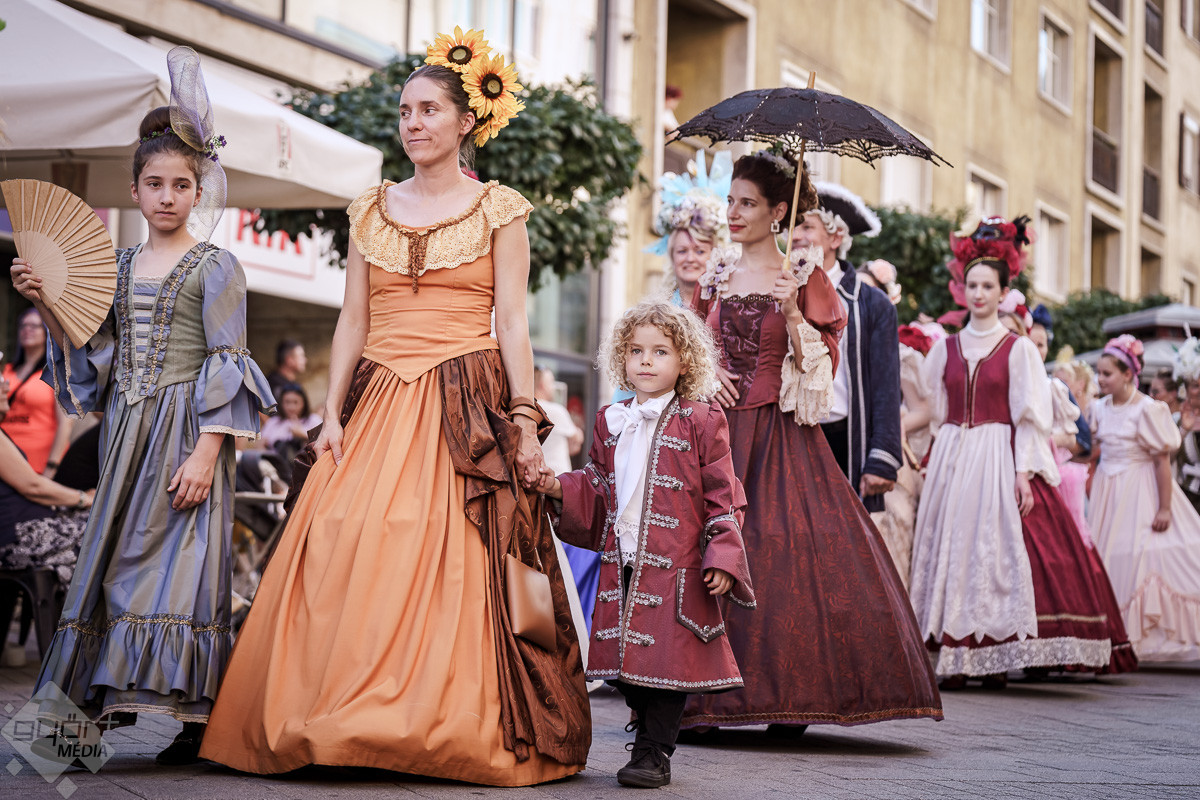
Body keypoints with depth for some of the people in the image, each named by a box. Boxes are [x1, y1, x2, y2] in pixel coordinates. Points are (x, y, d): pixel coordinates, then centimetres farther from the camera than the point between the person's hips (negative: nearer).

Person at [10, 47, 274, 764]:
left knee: (180, 559, -9)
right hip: (129, 433, 6)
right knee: (121, 556, 5)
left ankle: (192, 719, -8)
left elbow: (227, 367, -8)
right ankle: (111, 702, 10)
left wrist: (205, 453, -16)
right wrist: (49, 307, 0)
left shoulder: (216, 268, -2)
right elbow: (95, 360, 15)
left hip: (187, 431, -6)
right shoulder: (120, 266, 14)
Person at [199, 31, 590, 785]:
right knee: (344, 550, -7)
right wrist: (333, 413, 4)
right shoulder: (371, 209, 14)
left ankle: (452, 728, -4)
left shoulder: (499, 208, 4)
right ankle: (341, 722, -1)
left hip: (467, 405, -3)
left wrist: (525, 419, -9)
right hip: (379, 403, 4)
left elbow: (513, 322, -1)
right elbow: (352, 321, 12)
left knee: (453, 565, -10)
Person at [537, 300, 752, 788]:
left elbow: (723, 497, -4)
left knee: (668, 655, -5)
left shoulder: (700, 422, -2)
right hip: (621, 562, 5)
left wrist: (721, 557, -11)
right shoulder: (610, 422, 13)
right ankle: (650, 734, 24)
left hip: (676, 565, -5)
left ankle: (654, 753, 4)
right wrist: (560, 488, 4)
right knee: (627, 657, 8)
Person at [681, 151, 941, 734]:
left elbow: (822, 367, -3)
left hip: (780, 436, -3)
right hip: (721, 428, 4)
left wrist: (792, 314, -16)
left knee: (787, 554, -11)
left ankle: (788, 699, -3)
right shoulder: (718, 275, 13)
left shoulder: (804, 278, 1)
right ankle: (701, 694, 0)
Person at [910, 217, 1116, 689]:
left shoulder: (1018, 349, 2)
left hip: (999, 459, -3)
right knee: (953, 547, -1)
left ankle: (994, 658, -4)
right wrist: (934, 462, 7)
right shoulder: (945, 348, 11)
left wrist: (1023, 472, -12)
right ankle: (954, 658, 1)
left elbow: (1029, 416, -3)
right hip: (952, 459, 3)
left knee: (999, 550, -8)